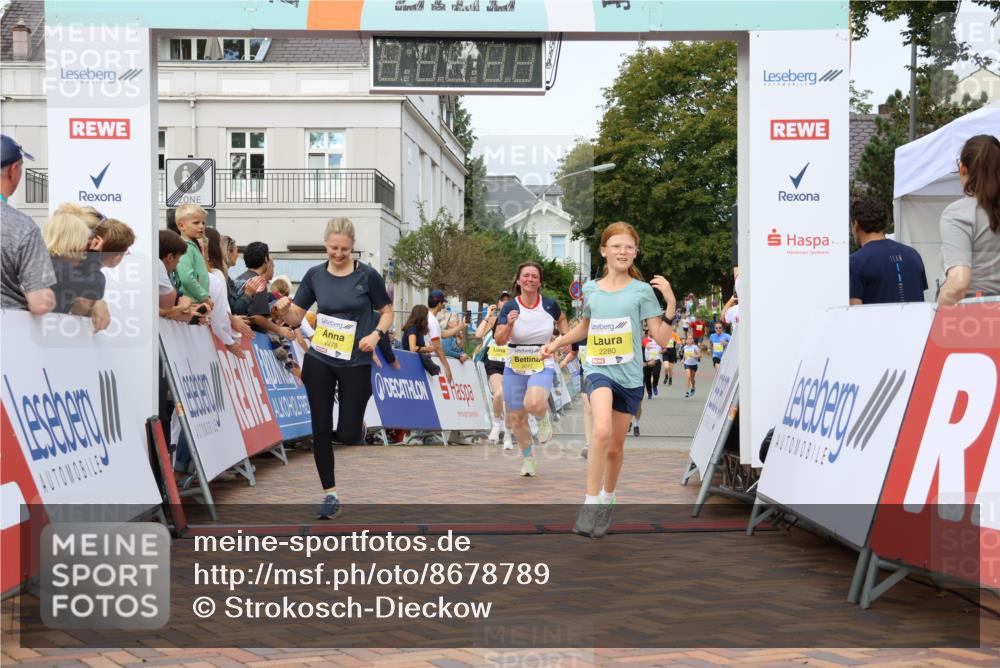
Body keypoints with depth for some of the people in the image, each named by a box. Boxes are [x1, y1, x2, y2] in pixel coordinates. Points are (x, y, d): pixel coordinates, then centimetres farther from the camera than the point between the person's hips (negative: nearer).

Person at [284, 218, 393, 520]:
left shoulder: (367, 275, -8)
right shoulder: (315, 275, 0)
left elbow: (387, 311, 2)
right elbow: (295, 317, 2)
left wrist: (376, 334, -17)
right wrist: (282, 309, -20)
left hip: (355, 363, -2)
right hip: (319, 361, 2)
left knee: (348, 435, -2)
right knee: (321, 429, 1)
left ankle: (358, 424, 36)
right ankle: (330, 495, 13)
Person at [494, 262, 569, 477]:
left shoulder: (549, 304, -4)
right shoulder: (510, 307, -7)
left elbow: (561, 320, 20)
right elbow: (499, 341, -14)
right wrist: (509, 324, -31)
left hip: (543, 367, -1)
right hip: (515, 369, 2)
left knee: (533, 403, -31)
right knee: (516, 418, 8)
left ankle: (542, 417, 6)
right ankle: (527, 456, 34)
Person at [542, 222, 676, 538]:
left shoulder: (642, 290, -2)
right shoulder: (591, 289, 6)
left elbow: (662, 339, -5)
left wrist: (671, 303, -15)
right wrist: (557, 343, 16)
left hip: (630, 376, 0)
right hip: (598, 370, 0)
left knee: (615, 447, 10)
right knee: (601, 431, -28)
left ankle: (607, 500, 37)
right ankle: (590, 505, -21)